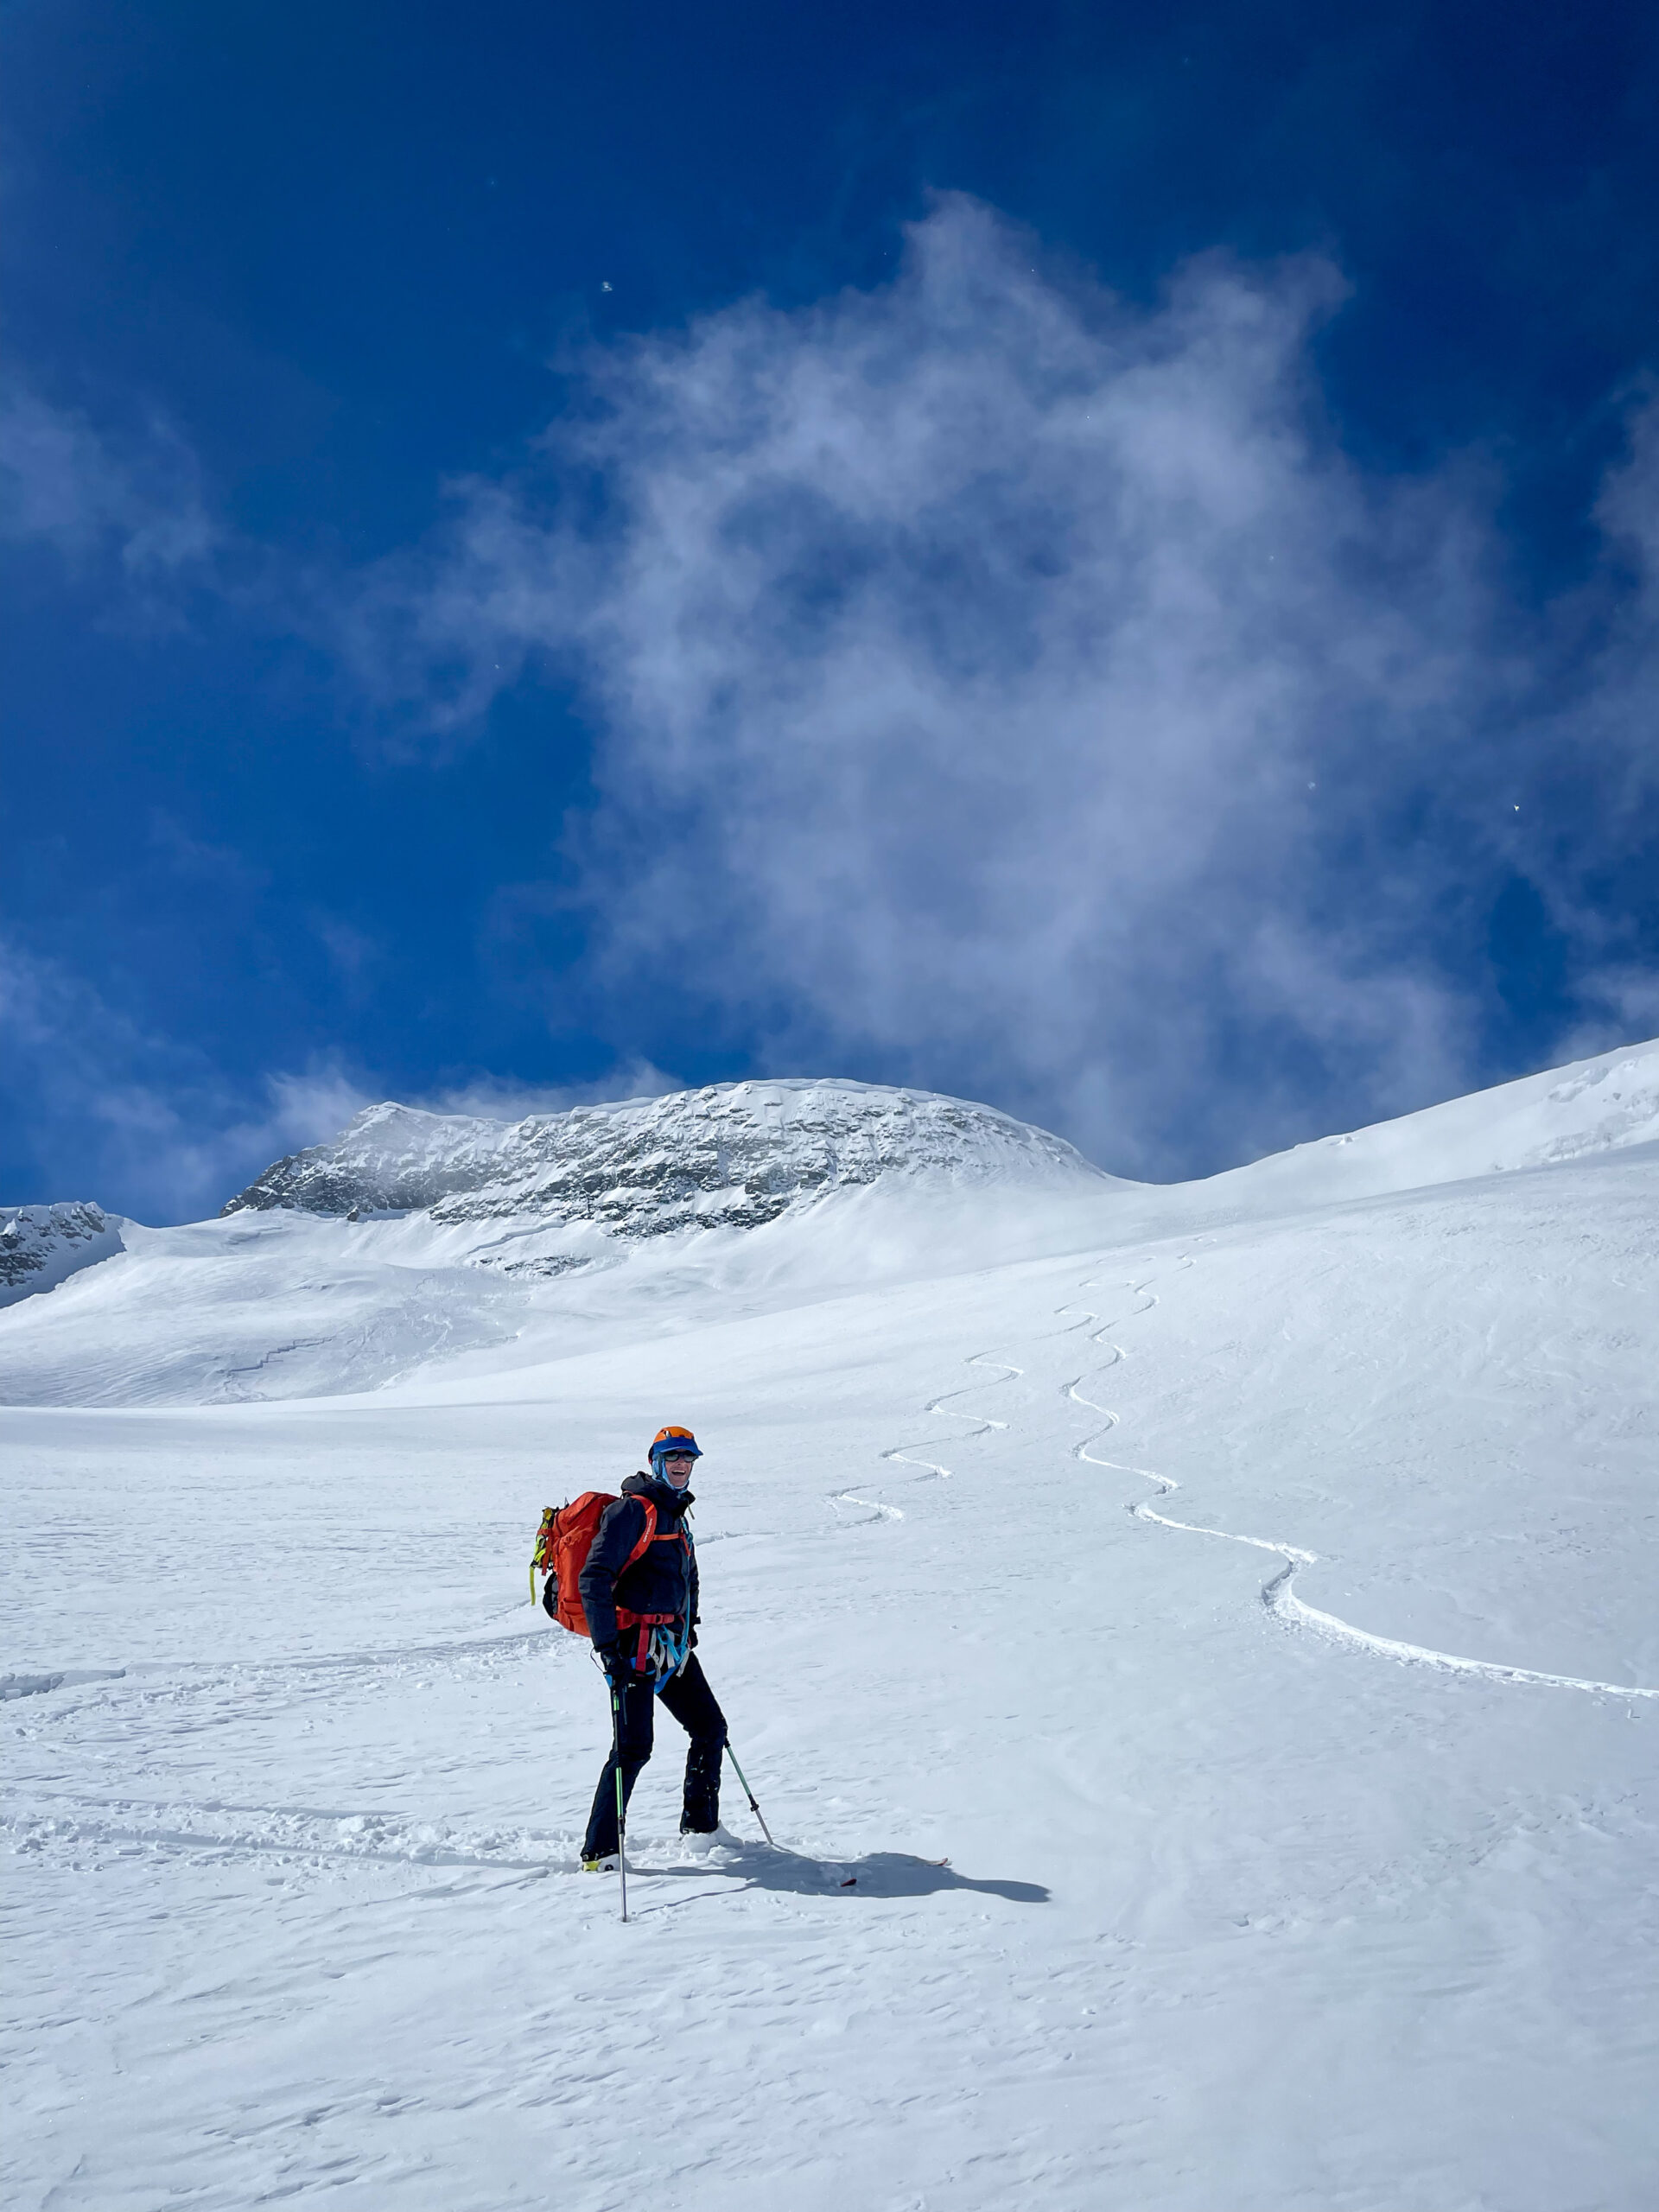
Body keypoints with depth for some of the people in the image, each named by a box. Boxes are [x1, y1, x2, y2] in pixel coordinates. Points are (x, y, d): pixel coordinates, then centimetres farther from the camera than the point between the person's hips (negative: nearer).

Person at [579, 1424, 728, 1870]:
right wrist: (607, 1644, -23)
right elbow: (594, 1578, -18)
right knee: (633, 1747, -12)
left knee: (710, 1728, 12)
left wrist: (689, 1630, 25)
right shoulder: (633, 1509, -10)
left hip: (672, 1645, 9)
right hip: (636, 1645, -9)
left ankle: (700, 1827, 28)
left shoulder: (677, 1515, 18)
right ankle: (599, 1851, -4)